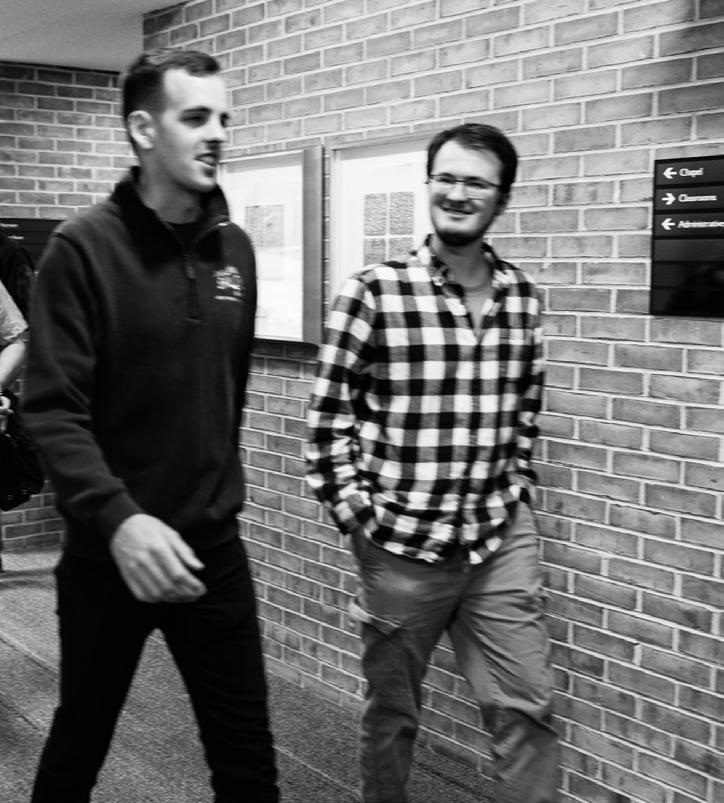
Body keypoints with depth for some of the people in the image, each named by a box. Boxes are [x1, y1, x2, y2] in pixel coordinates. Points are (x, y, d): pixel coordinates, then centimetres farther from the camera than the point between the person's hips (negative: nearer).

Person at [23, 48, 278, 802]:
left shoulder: (234, 249, 5)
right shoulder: (83, 248, -11)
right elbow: (53, 411, -18)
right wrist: (117, 518, -30)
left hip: (213, 547, 4)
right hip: (108, 552, -4)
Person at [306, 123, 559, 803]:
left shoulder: (521, 296, 4)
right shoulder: (374, 291, -9)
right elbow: (329, 414, -7)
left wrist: (518, 489, 10)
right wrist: (355, 512, -10)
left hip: (502, 541, 3)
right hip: (402, 542, -3)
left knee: (528, 707, 7)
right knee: (392, 712, 14)